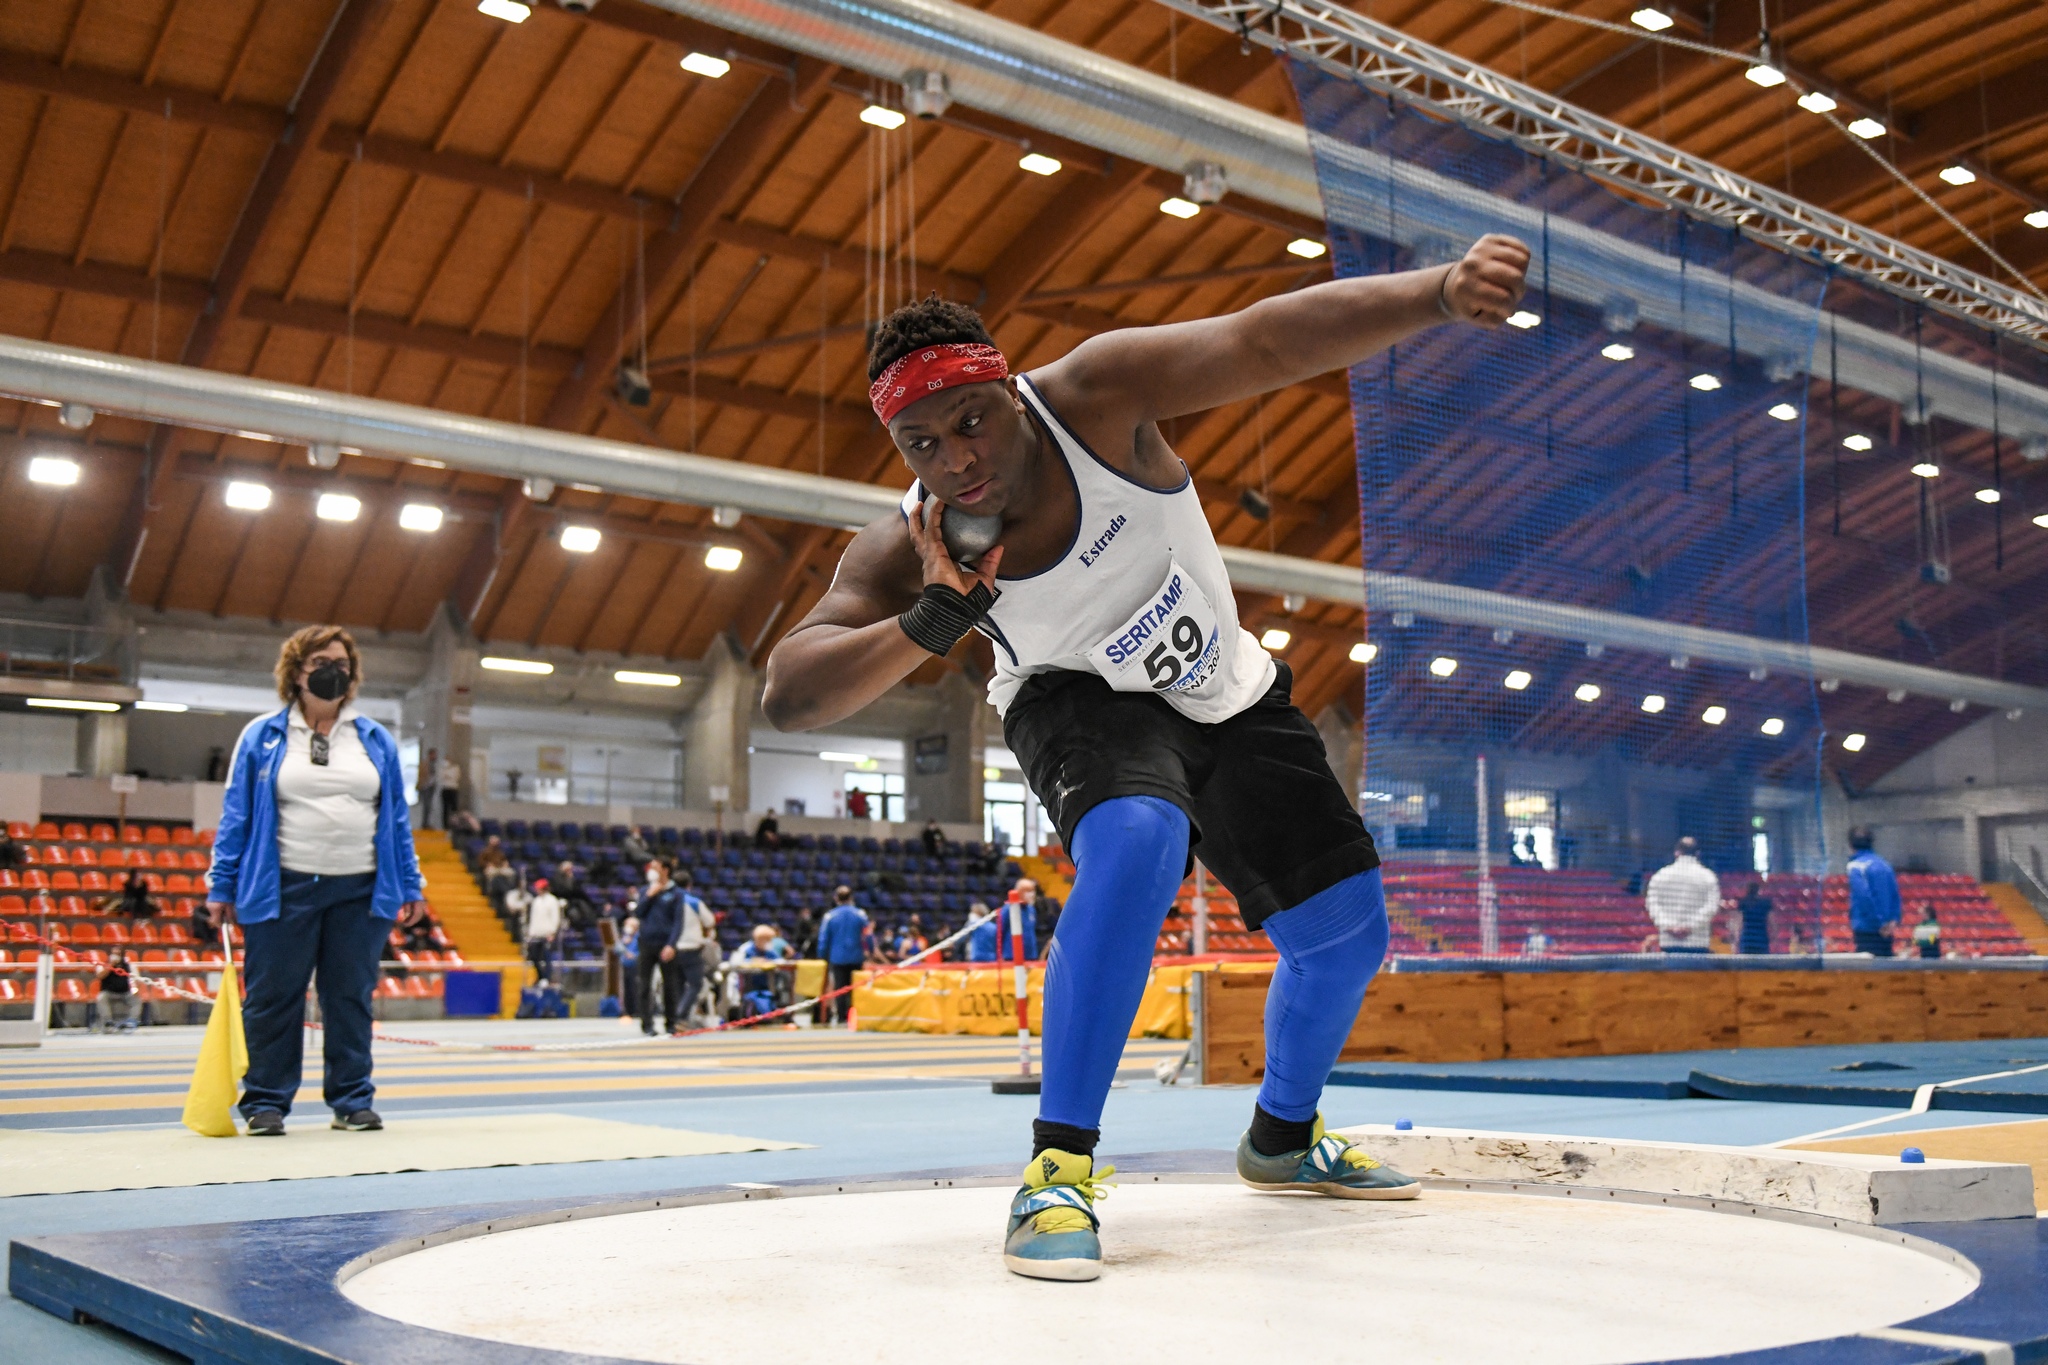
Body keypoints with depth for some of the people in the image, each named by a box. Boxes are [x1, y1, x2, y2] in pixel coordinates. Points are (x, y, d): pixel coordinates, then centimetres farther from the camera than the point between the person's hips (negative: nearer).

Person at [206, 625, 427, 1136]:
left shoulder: (376, 740, 11)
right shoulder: (262, 737, 5)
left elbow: (397, 820, 12)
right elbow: (236, 816, 4)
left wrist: (410, 885, 7)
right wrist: (221, 887, 0)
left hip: (359, 891, 2)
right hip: (282, 888, -2)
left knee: (351, 998, 6)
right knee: (273, 998, 2)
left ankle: (352, 1099, 14)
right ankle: (265, 1102, 12)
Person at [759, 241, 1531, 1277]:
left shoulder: (1093, 397, -31)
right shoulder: (906, 551, -27)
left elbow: (1270, 340, -42)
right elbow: (788, 697, -34)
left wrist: (1439, 294, -55)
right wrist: (928, 624, -48)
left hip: (1228, 695, 3)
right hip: (1085, 701, -3)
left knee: (1347, 934, 7)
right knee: (1137, 842, -38)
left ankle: (1283, 1137, 36)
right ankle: (1059, 1166, -28)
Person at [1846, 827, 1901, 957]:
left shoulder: (1856, 867, -10)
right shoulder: (1883, 865, 12)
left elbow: (1864, 896, -19)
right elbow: (1895, 896, 12)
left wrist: (1879, 923, -13)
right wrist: (1893, 920, 7)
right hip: (1886, 931, 7)